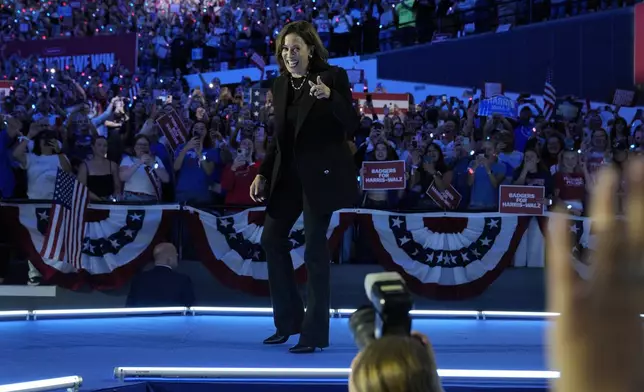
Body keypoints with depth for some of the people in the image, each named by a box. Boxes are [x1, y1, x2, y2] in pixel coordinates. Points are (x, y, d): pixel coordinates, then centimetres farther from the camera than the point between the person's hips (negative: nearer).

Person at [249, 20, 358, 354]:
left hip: (321, 173, -7)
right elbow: (278, 137, 14)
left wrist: (330, 97, -32)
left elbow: (352, 125, -16)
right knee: (272, 238, 9)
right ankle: (289, 319, 22)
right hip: (288, 173, 7)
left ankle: (315, 332, -1)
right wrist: (263, 174, 7)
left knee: (314, 248, -7)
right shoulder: (280, 86, 8)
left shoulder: (333, 77, -10)